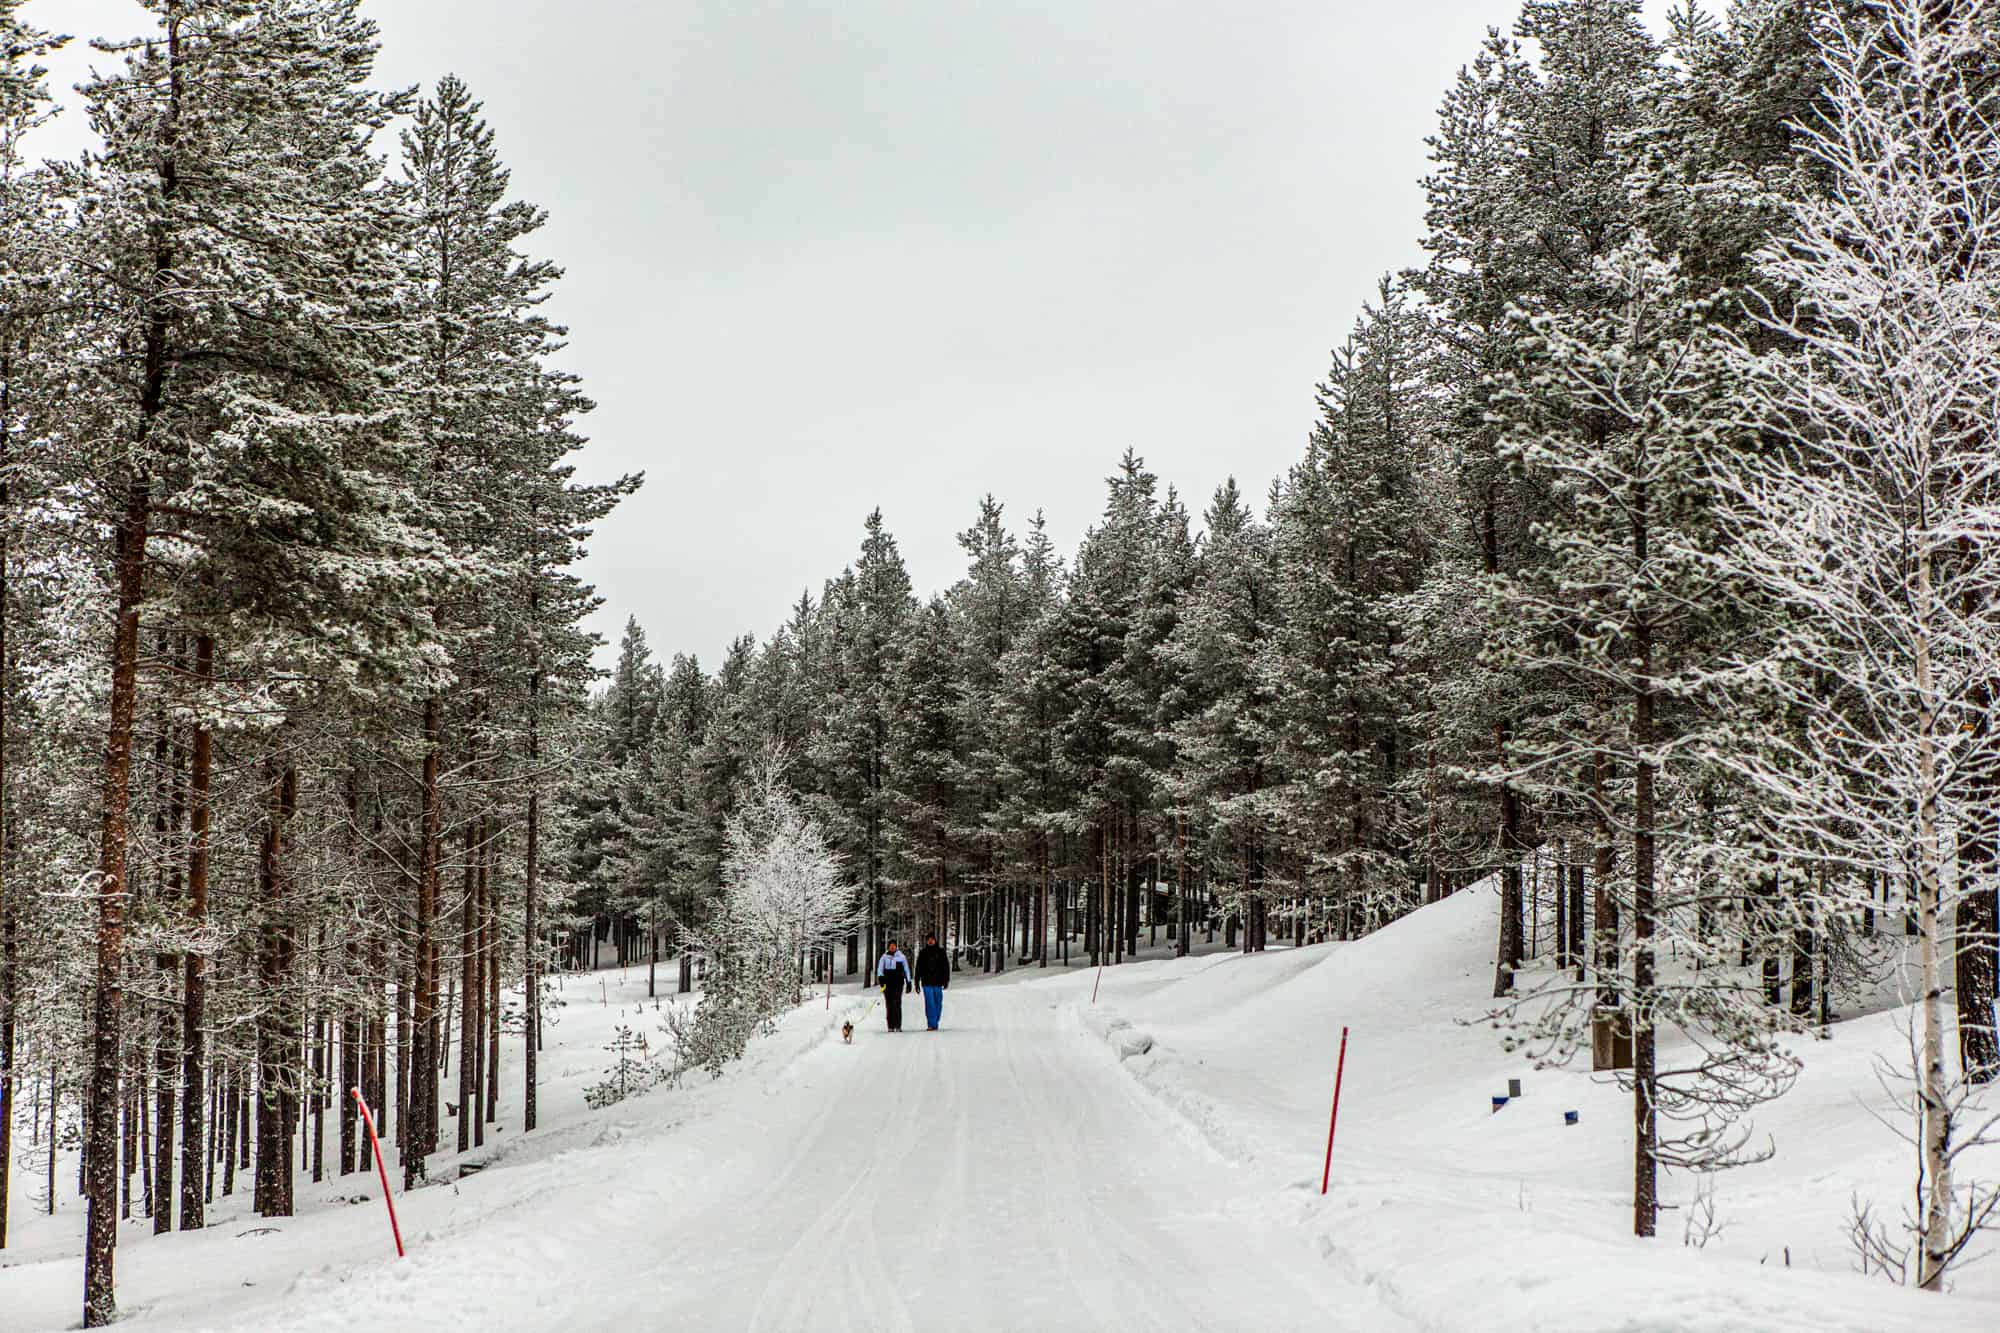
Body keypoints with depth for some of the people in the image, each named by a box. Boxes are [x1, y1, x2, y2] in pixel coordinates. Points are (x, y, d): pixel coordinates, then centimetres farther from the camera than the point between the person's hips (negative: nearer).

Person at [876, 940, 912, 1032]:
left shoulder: (901, 957, 7)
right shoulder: (884, 957, 10)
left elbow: (906, 969, 12)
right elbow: (880, 968, 4)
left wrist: (909, 982, 9)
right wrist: (880, 976, -15)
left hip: (898, 983, -2)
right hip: (887, 983, 2)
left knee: (896, 1003, -14)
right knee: (889, 1004, 0)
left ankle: (898, 1026, -16)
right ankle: (890, 1026, 5)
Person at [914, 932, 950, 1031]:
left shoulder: (941, 952, 7)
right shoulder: (923, 953, 8)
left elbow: (946, 966, 6)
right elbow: (918, 968, 12)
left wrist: (946, 980, -3)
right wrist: (917, 982, 9)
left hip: (938, 982, 1)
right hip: (927, 983, -1)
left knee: (938, 1004, 4)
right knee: (930, 1003, -9)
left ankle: (935, 1023, 16)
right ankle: (931, 1024, -11)